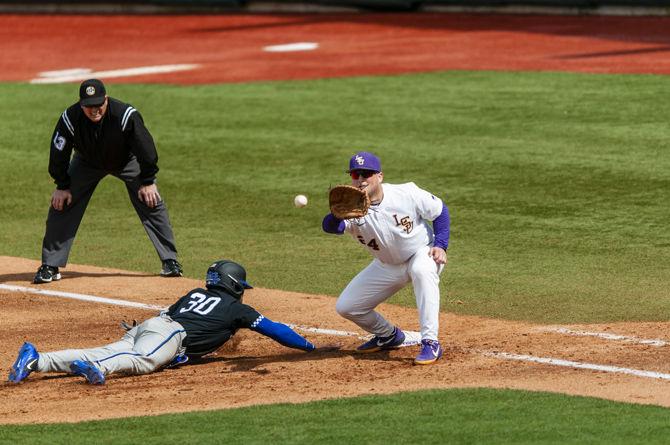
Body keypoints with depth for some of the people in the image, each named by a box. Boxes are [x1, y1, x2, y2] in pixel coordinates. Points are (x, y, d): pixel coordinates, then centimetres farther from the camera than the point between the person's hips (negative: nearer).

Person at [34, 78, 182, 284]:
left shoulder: (126, 115, -37)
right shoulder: (70, 119, -33)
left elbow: (146, 149, -23)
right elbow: (59, 152, -16)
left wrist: (148, 181, -17)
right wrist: (62, 186, -10)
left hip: (127, 162, -1)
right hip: (87, 164, 1)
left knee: (152, 204, -9)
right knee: (61, 205, -8)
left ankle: (170, 261, 3)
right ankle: (50, 267, 2)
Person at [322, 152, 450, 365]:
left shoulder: (407, 194, -24)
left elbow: (440, 210, -8)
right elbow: (329, 226, -44)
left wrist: (440, 245, -20)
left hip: (423, 253, -4)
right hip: (387, 266, 4)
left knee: (422, 270, -39)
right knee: (345, 306, 0)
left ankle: (430, 343, -34)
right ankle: (389, 335, 28)